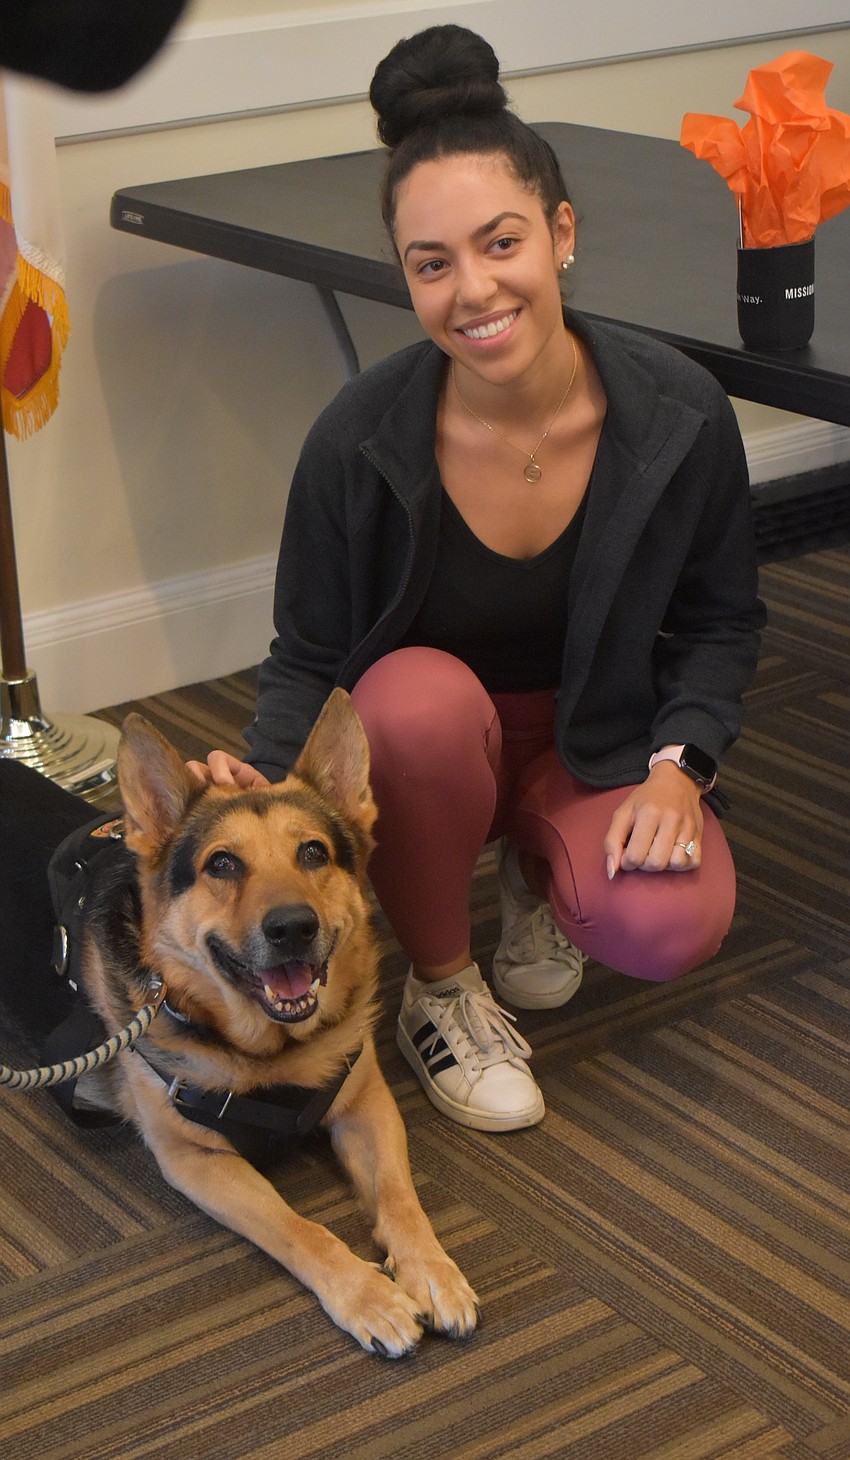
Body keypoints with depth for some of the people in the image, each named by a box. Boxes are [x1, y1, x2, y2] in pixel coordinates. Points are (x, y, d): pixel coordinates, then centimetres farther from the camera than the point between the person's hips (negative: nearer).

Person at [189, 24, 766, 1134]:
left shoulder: (680, 414, -18)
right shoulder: (359, 442, -22)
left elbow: (721, 619, -1)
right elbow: (308, 656, -9)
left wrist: (678, 762, -17)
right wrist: (262, 773, -30)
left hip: (597, 742, 1)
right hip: (420, 748, -1)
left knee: (671, 929, -28)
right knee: (423, 694, -37)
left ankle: (538, 869, 12)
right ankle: (440, 990, -10)